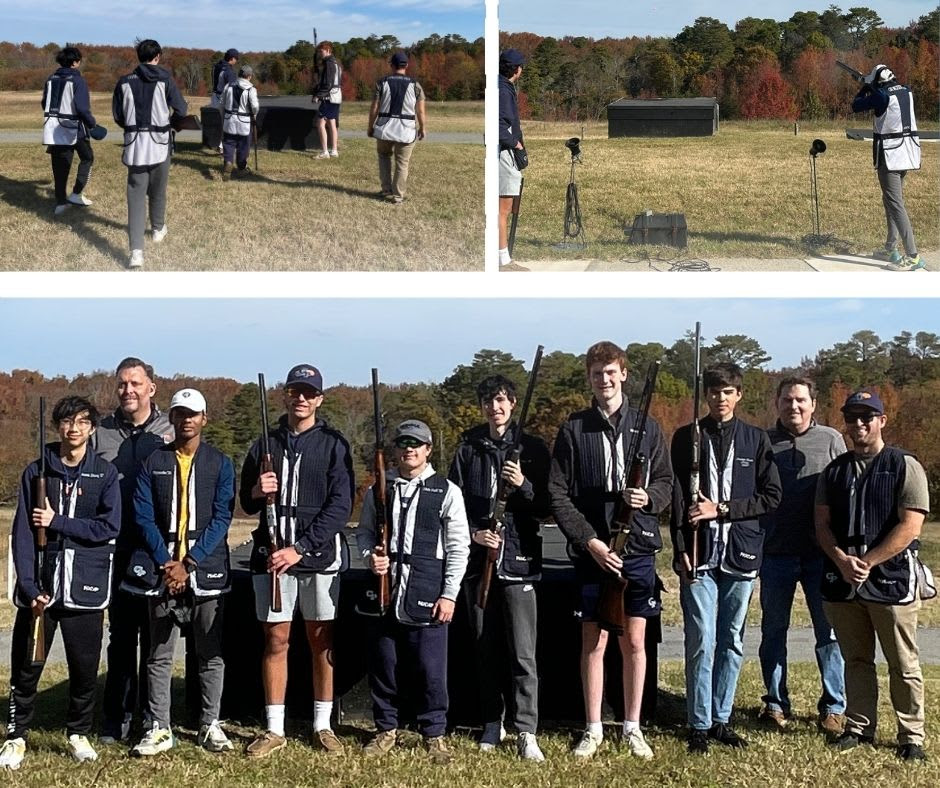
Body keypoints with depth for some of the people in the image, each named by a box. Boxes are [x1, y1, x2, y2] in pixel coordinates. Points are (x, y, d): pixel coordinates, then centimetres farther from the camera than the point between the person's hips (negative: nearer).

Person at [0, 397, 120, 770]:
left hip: (85, 587, 0)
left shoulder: (105, 474, 3)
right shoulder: (37, 472, 3)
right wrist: (30, 587, -11)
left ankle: (78, 733, 23)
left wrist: (58, 521, -12)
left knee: (85, 667, 5)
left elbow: (109, 527, -8)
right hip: (39, 586, 0)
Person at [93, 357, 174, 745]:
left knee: (155, 635, 6)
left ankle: (153, 716, 15)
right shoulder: (101, 433, 7)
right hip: (116, 550, 1)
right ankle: (117, 716, 16)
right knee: (121, 633, 8)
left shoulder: (170, 433, 2)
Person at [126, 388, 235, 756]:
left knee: (210, 652, 4)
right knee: (159, 653, 4)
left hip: (206, 570, -1)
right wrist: (165, 563, -10)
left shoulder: (220, 464, 4)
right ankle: (159, 728, 11)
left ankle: (210, 725, 15)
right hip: (161, 569, 1)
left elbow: (221, 519, -4)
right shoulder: (153, 463, 7)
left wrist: (189, 563, -12)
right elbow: (144, 517, 1)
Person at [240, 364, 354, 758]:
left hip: (320, 556, -2)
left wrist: (300, 548, -16)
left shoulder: (333, 444, 0)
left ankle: (323, 725, 16)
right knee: (275, 641, 6)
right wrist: (256, 492, -10)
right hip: (271, 555, 2)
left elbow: (340, 505, -8)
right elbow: (247, 503, 15)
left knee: (321, 641, 6)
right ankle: (274, 729, 13)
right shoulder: (266, 443, 9)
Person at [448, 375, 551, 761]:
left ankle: (526, 732, -5)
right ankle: (493, 724, 21)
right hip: (478, 560, 3)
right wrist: (473, 533, -7)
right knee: (486, 649, 10)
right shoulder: (468, 450, 10)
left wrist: (523, 485, -16)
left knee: (522, 652, -8)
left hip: (519, 560, -3)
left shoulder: (533, 449, 4)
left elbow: (545, 508, 2)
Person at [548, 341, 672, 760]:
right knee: (593, 642, 5)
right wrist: (589, 541, -11)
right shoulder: (573, 429, 1)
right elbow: (558, 494, -2)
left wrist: (649, 497, -14)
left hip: (637, 549, 1)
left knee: (634, 641, 7)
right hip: (591, 551, -1)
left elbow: (667, 482, 9)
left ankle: (632, 727, 19)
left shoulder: (647, 427, 5)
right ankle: (593, 729, 16)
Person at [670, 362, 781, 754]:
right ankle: (699, 723, 6)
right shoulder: (686, 437, 4)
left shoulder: (756, 439, 6)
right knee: (701, 641, -4)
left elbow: (772, 496, 2)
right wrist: (681, 551, -7)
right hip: (700, 554, -2)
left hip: (741, 554, 2)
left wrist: (721, 509, -9)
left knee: (732, 643, 9)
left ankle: (721, 719, 20)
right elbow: (676, 498, 2)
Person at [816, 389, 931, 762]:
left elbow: (909, 526, -11)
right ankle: (859, 727, 22)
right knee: (856, 659, 12)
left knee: (903, 664, 2)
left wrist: (866, 562, -15)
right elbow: (822, 524, 8)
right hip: (842, 580, 4)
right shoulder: (834, 470, 13)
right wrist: (842, 560, -10)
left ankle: (911, 736, 11)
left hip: (892, 580, -4)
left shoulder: (905, 467, -2)